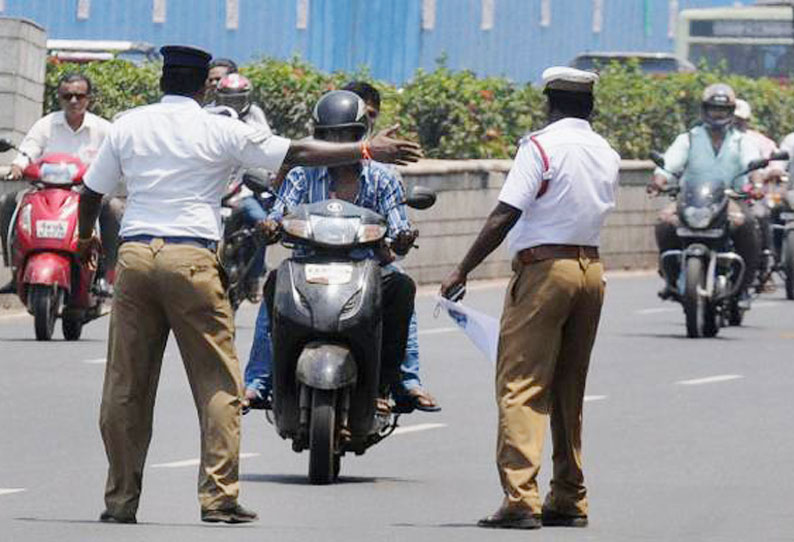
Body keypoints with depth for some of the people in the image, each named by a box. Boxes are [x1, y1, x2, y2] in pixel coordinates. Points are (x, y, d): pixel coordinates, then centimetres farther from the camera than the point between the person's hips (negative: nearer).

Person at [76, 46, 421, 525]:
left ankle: (121, 499, 8)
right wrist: (366, 150, 2)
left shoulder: (127, 127, 9)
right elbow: (297, 153, -3)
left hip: (135, 254, 3)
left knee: (126, 385, 7)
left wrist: (85, 235, 39)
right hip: (192, 258, -3)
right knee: (217, 383, 3)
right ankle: (219, 495, -3)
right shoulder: (219, 131, -1)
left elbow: (92, 191, 18)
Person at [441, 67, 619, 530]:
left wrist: (462, 271, -10)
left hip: (544, 266, -7)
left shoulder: (541, 146, -9)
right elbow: (600, 210, 11)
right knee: (569, 390, 15)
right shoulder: (607, 154, 11)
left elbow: (505, 216, -13)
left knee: (522, 385, -8)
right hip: (591, 268, 7)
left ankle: (521, 497, -18)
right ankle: (569, 500, 18)